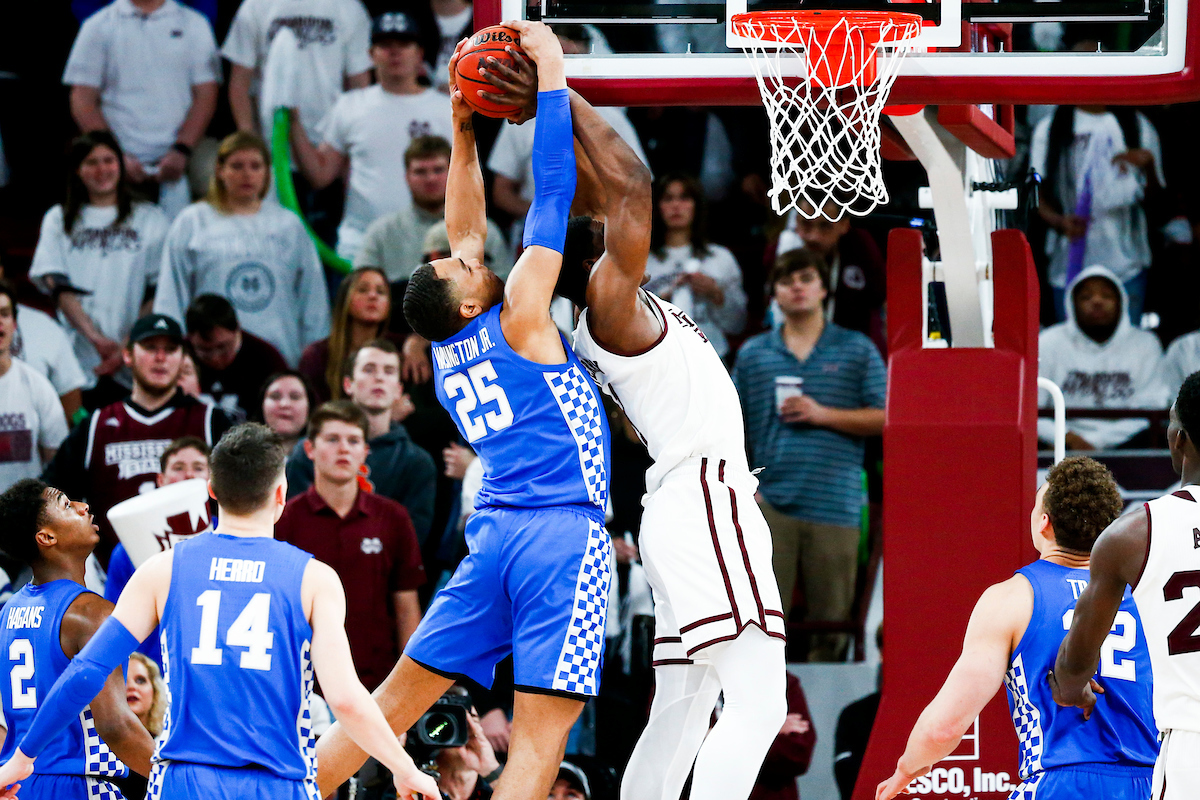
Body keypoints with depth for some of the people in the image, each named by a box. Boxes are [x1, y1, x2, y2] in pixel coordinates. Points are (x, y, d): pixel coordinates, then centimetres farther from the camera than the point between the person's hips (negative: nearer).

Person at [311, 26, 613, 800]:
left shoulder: (449, 352, 16)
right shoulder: (517, 324, -2)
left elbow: (467, 233, 27)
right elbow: (551, 202, -3)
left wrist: (464, 136, 27)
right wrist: (552, 81, 2)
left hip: (495, 533, 7)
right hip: (564, 534, -7)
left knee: (398, 699, 13)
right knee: (539, 736, -10)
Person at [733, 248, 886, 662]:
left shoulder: (857, 350, 10)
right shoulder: (753, 353, 15)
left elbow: (885, 418, 4)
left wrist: (823, 414, -6)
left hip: (834, 504, -1)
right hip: (772, 500, 1)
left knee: (831, 623, -1)